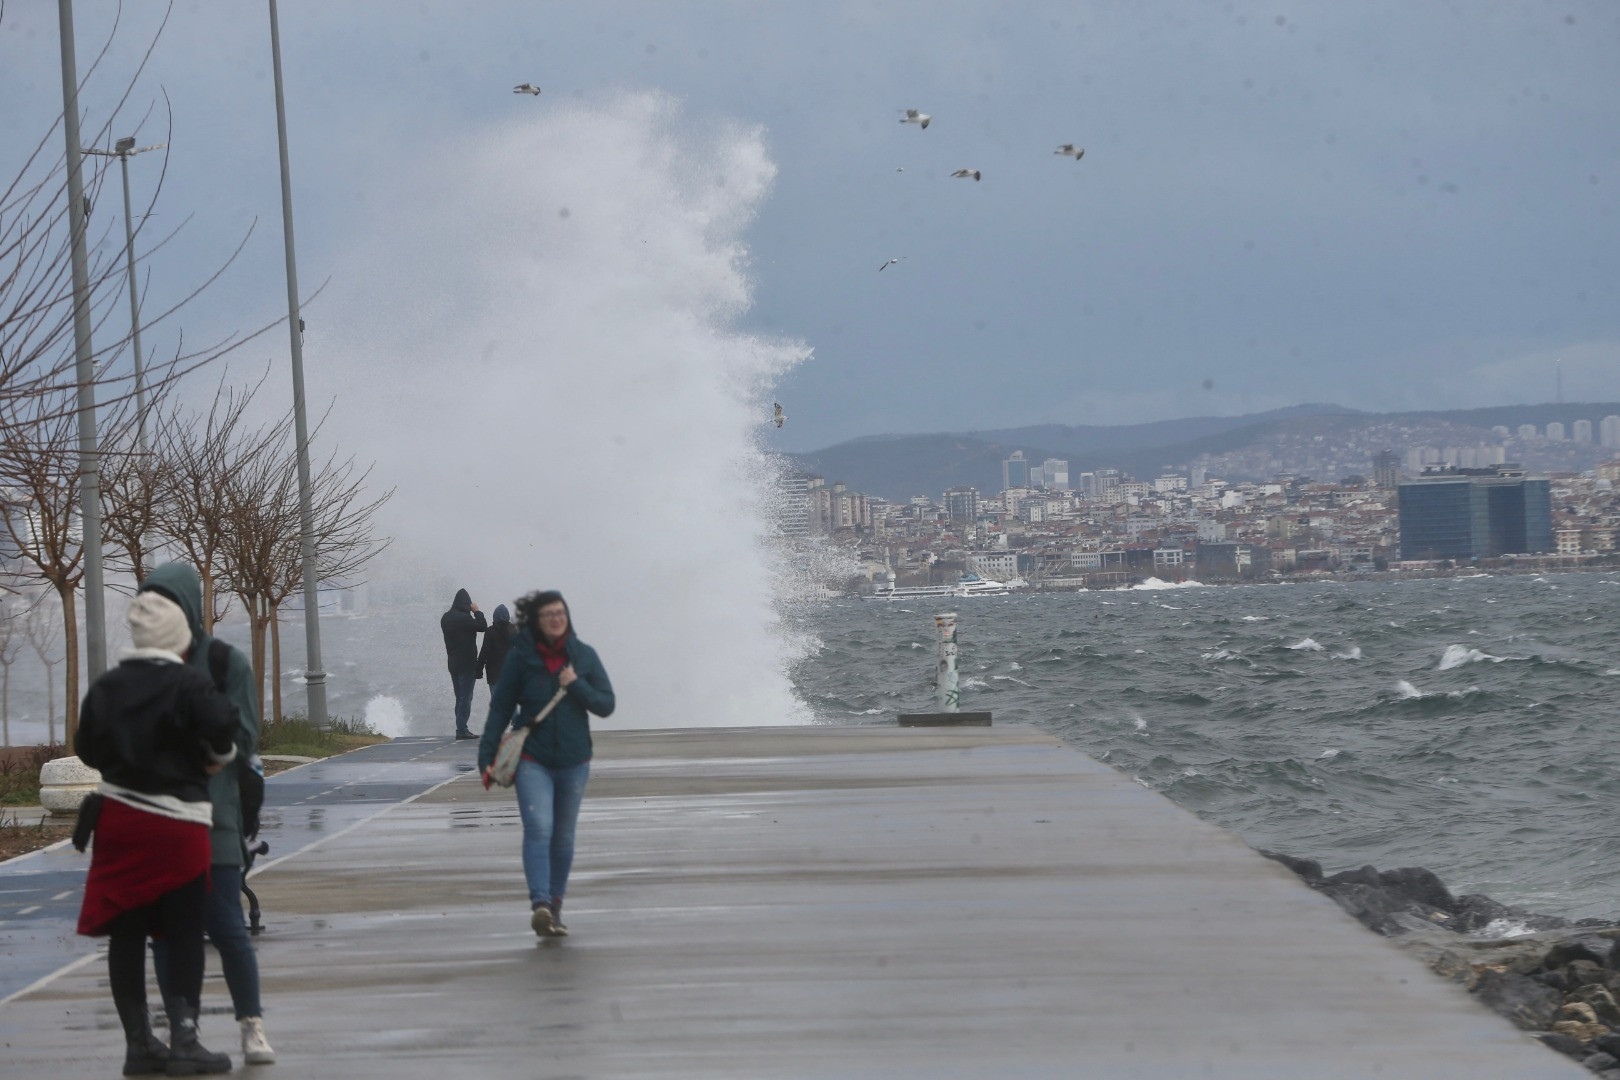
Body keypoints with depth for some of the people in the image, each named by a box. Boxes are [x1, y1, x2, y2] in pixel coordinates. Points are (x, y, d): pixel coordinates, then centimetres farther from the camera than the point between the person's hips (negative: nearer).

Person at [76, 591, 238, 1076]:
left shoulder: (107, 686, 5)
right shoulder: (190, 684, -10)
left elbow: (88, 748, 11)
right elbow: (222, 726, -24)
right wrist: (217, 758, -3)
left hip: (118, 817, 5)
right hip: (177, 822, -5)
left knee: (126, 933, 8)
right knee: (184, 934, 4)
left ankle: (138, 1041, 11)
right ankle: (183, 1038, 0)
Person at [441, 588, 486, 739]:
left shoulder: (445, 618, 7)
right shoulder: (464, 618, -19)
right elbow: (483, 627, -14)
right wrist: (477, 612, -5)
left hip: (453, 663, 8)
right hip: (467, 663, -8)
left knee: (460, 697, 14)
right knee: (466, 697, -5)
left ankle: (461, 728, 16)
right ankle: (462, 730, -8)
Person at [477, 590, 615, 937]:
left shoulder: (583, 656, 2)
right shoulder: (521, 657, -3)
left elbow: (606, 705, 3)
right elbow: (500, 709, 1)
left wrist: (576, 685, -14)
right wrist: (486, 757, -4)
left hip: (574, 761, 3)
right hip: (532, 760, -3)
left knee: (563, 836, 10)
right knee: (538, 828, -19)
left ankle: (555, 905, 23)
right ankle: (540, 905, -30)